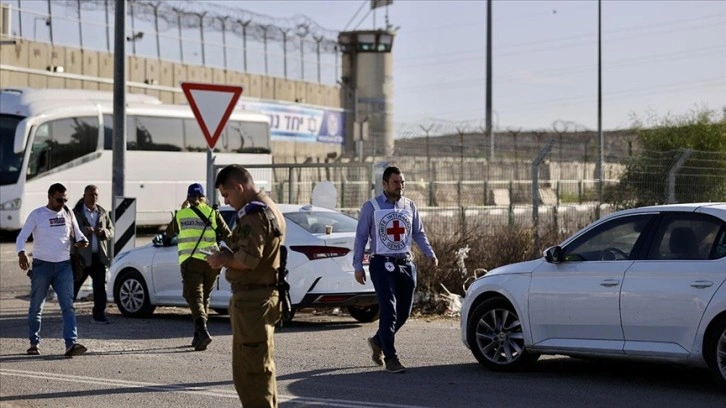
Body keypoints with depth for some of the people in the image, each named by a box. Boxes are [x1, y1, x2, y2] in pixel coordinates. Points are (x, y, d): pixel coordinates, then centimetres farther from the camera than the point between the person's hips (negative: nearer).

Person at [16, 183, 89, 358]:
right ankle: (34, 343, 21)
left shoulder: (68, 214, 8)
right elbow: (21, 237, -6)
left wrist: (82, 240, -5)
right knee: (36, 307, 7)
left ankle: (71, 343, -20)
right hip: (41, 265, -2)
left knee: (68, 305, -11)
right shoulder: (36, 215, -2)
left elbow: (77, 233, 20)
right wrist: (21, 253, -27)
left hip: (63, 265, 2)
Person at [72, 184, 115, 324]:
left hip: (99, 256, 4)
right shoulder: (75, 213, -1)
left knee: (100, 287, 1)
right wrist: (83, 231, -23)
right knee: (74, 285, 3)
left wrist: (104, 232, -7)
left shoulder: (103, 213, 14)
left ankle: (99, 314, 5)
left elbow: (111, 231, 15)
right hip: (81, 257, -4)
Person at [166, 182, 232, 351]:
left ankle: (202, 331, -31)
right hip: (211, 262, 2)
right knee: (204, 297, 17)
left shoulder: (181, 215, 7)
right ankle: (198, 336, 20)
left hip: (190, 261, -2)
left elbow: (170, 232, 25)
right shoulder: (213, 213, 8)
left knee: (195, 297, -8)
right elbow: (227, 235, 4)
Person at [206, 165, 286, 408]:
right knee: (260, 367, 19)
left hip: (252, 299, -11)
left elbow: (248, 258, -25)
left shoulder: (254, 214, -16)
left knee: (251, 368, -7)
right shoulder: (269, 208, 17)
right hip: (265, 296, 11)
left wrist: (222, 259, -8)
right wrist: (229, 255, 11)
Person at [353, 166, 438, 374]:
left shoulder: (409, 206, 11)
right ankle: (390, 357, -6)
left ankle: (378, 341, 31)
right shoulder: (371, 207, -1)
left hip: (406, 263, 5)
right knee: (389, 310, -11)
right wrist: (358, 266, -5)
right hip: (382, 263, -5)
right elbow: (361, 237, 0)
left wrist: (430, 254, -2)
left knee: (404, 311, 8)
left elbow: (418, 233, 14)